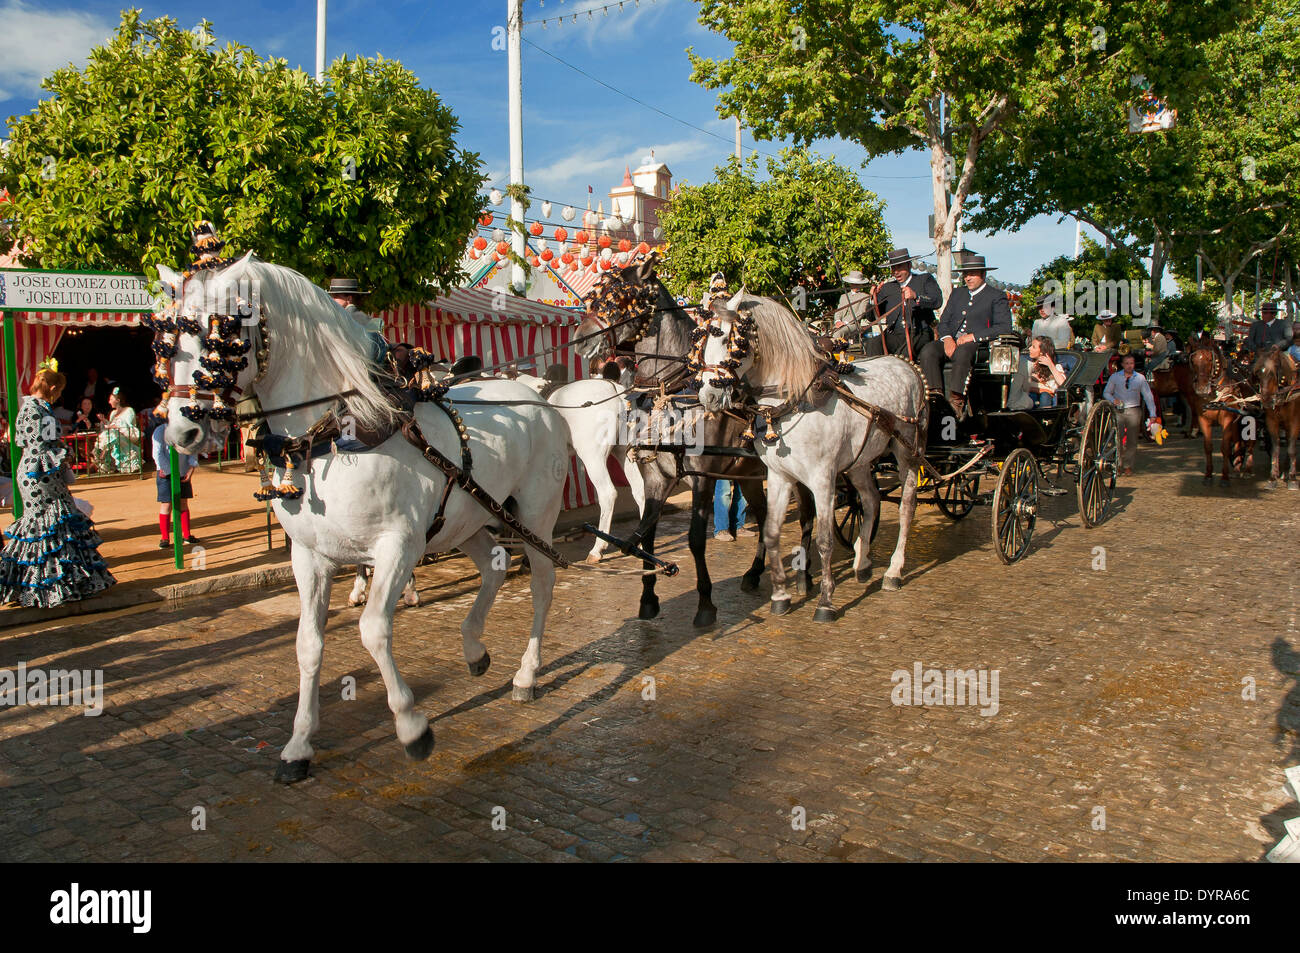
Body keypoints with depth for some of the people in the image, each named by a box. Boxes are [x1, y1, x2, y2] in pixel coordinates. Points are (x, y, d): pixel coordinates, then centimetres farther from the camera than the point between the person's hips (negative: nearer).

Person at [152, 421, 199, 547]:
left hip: (183, 473, 4)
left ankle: (186, 535, 20)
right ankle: (165, 538, 7)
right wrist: (168, 471, -16)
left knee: (184, 503, 11)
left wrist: (192, 467, -6)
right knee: (166, 505, -2)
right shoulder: (160, 431, -8)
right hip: (167, 474, -4)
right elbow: (157, 454, -11)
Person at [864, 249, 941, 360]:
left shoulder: (924, 279, 9)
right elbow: (877, 315, 13)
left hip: (919, 334, -3)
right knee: (872, 344, -26)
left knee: (904, 352, -34)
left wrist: (916, 296, -26)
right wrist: (875, 298, -7)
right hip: (894, 334, 3)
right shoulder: (887, 285, 17)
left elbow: (938, 301, -9)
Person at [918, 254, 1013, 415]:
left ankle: (957, 401, -41)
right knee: (928, 351, -25)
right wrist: (947, 338, -6)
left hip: (977, 344, -5)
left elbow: (1004, 327, -6)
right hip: (951, 342, 5)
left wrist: (973, 336, -16)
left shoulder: (997, 297, 7)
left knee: (961, 352, -39)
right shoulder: (957, 294, 25)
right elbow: (943, 321, 18)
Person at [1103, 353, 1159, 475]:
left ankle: (1128, 466, 10)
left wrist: (1153, 414, -2)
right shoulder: (1115, 377, 4)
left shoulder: (1140, 378, 4)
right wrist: (1113, 400, -12)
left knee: (1132, 440, 2)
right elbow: (1106, 393, 10)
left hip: (1134, 411, 1)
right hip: (1118, 411, -1)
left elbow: (1148, 396, 4)